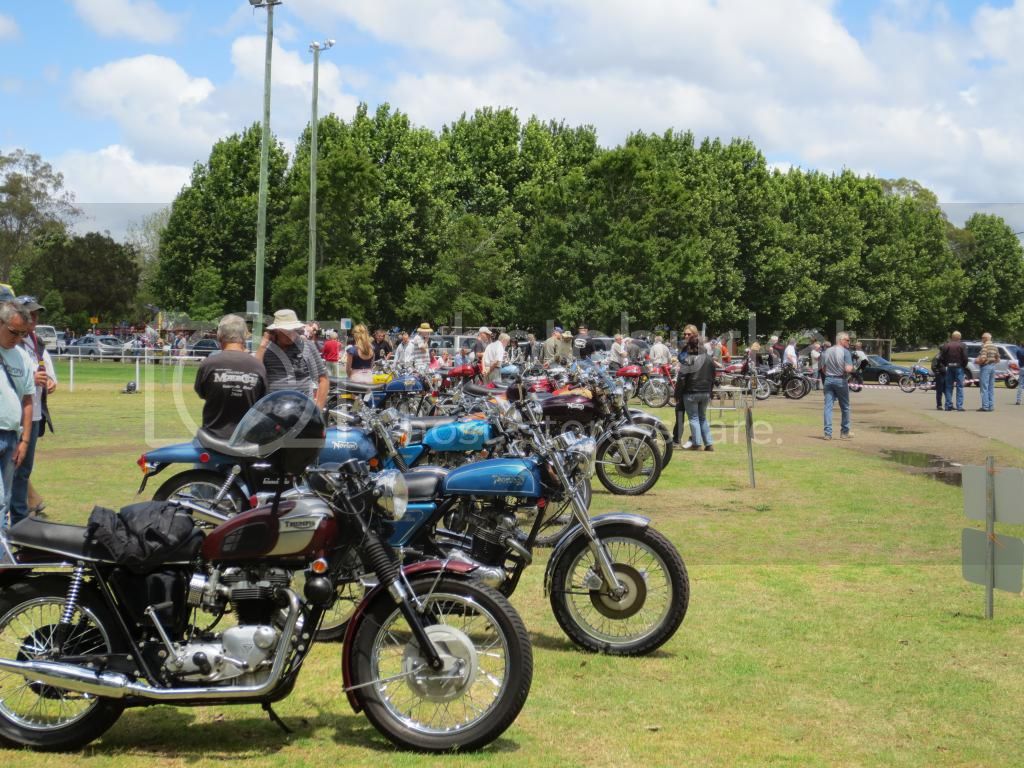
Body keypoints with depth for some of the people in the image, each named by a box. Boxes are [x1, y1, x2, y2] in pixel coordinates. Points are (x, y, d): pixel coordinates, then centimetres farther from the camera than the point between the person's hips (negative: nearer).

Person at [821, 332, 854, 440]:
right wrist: (852, 368, 2)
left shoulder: (826, 352, 7)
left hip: (828, 380, 4)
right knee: (845, 407, 11)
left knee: (828, 406, 2)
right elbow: (848, 369, -19)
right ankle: (844, 432, 18)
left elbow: (823, 368, 10)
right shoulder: (845, 352, -11)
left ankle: (828, 433, -5)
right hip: (840, 380, -4)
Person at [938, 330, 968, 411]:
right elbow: (965, 357, -10)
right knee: (959, 387, 0)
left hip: (949, 367, 2)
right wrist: (964, 366, 5)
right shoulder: (962, 345, -6)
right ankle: (959, 406, -6)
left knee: (949, 387, 9)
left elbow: (941, 357, 0)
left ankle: (948, 405, 7)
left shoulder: (946, 345, 2)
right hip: (959, 367, -2)